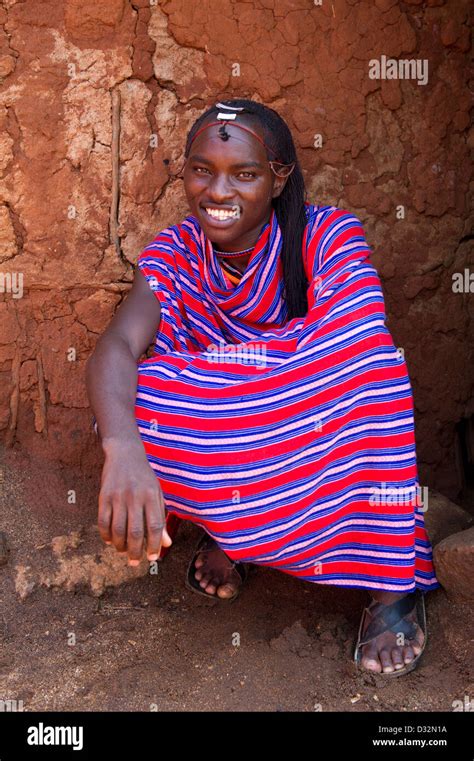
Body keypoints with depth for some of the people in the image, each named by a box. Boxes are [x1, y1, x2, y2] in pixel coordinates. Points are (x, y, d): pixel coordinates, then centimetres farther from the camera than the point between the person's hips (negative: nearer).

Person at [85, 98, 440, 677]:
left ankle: (394, 572, -25)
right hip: (217, 437, 2)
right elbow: (116, 346, -26)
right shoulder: (173, 254, -8)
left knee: (357, 339, -34)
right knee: (133, 394, -29)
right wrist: (123, 447, -47)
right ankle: (233, 527, -4)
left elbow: (359, 348, -27)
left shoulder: (327, 235, -13)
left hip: (315, 429, -1)